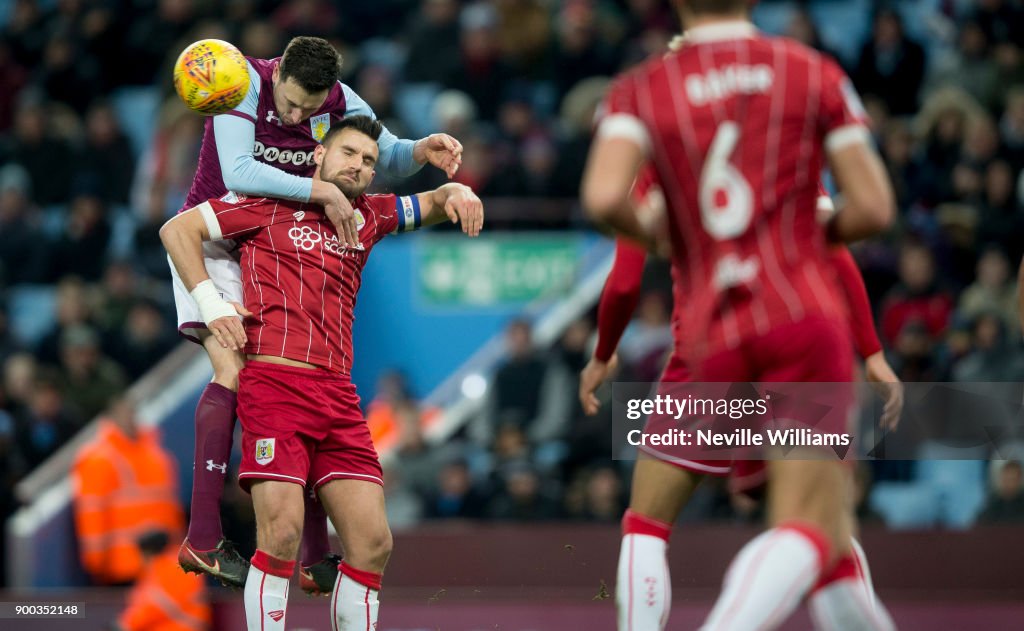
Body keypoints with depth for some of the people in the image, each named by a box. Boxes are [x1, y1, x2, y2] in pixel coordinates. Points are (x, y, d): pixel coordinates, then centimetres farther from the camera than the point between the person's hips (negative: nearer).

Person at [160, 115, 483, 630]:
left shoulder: (367, 216, 21)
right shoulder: (271, 204, 7)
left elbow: (431, 203, 32)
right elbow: (178, 230, 8)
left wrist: (458, 193, 8)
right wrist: (210, 302, -3)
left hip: (338, 396, 6)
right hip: (275, 380, -5)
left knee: (373, 542, -3)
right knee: (282, 530, -18)